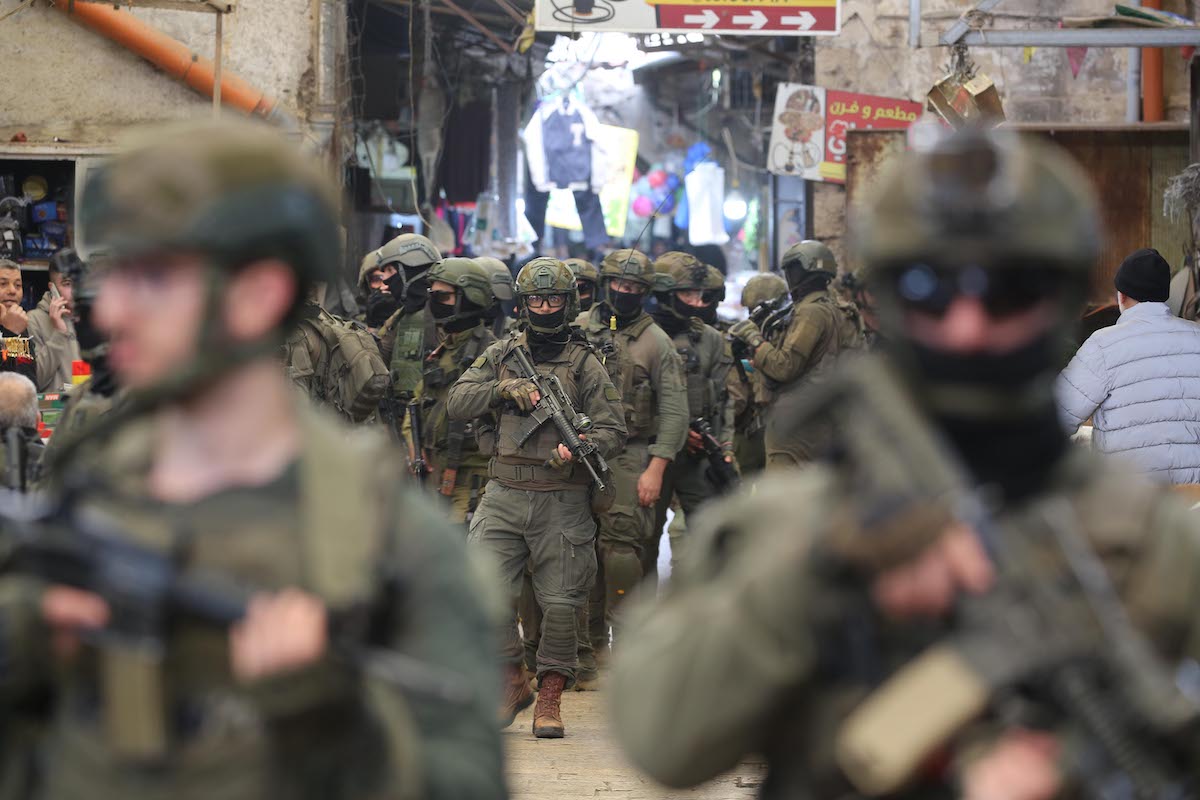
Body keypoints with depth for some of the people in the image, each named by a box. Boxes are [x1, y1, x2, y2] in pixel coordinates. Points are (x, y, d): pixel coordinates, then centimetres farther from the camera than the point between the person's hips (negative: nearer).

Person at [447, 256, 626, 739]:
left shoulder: (583, 364, 2)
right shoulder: (500, 356, 11)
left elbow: (613, 429, 0)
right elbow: (457, 404, 6)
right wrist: (503, 389, -9)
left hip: (561, 501, -2)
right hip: (503, 496, 2)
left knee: (561, 601, -1)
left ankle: (550, 696, 13)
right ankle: (511, 681, 6)